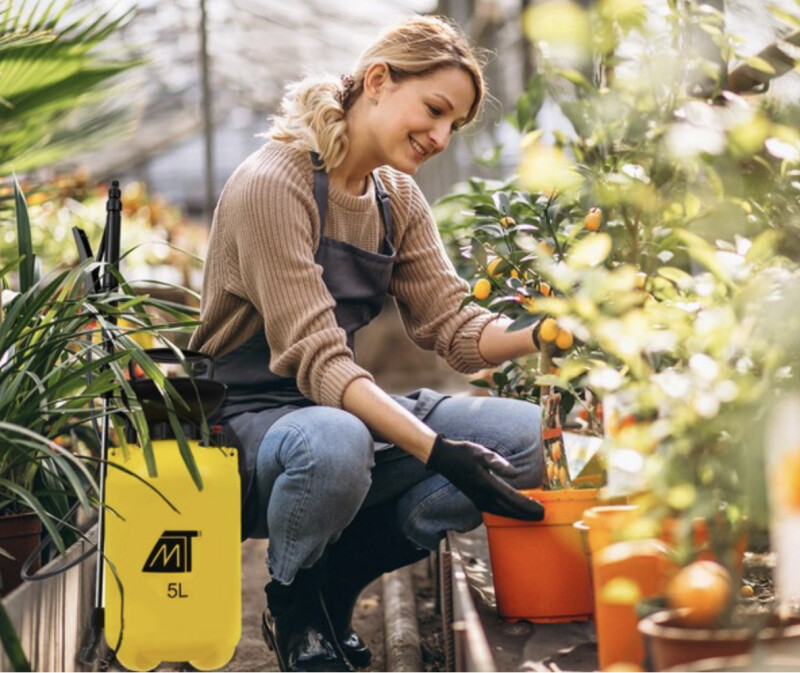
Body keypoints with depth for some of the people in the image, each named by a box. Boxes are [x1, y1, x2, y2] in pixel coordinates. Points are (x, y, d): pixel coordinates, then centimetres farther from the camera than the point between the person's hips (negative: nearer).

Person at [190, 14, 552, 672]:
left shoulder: (398, 199, 7)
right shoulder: (273, 184, -19)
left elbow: (450, 321, 0)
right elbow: (315, 358, -26)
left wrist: (542, 338, -20)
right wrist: (440, 452, -35)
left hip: (347, 406, 8)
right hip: (247, 419, -7)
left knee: (529, 435, -11)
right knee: (334, 444, -42)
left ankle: (337, 577, -1)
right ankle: (293, 599, -7)